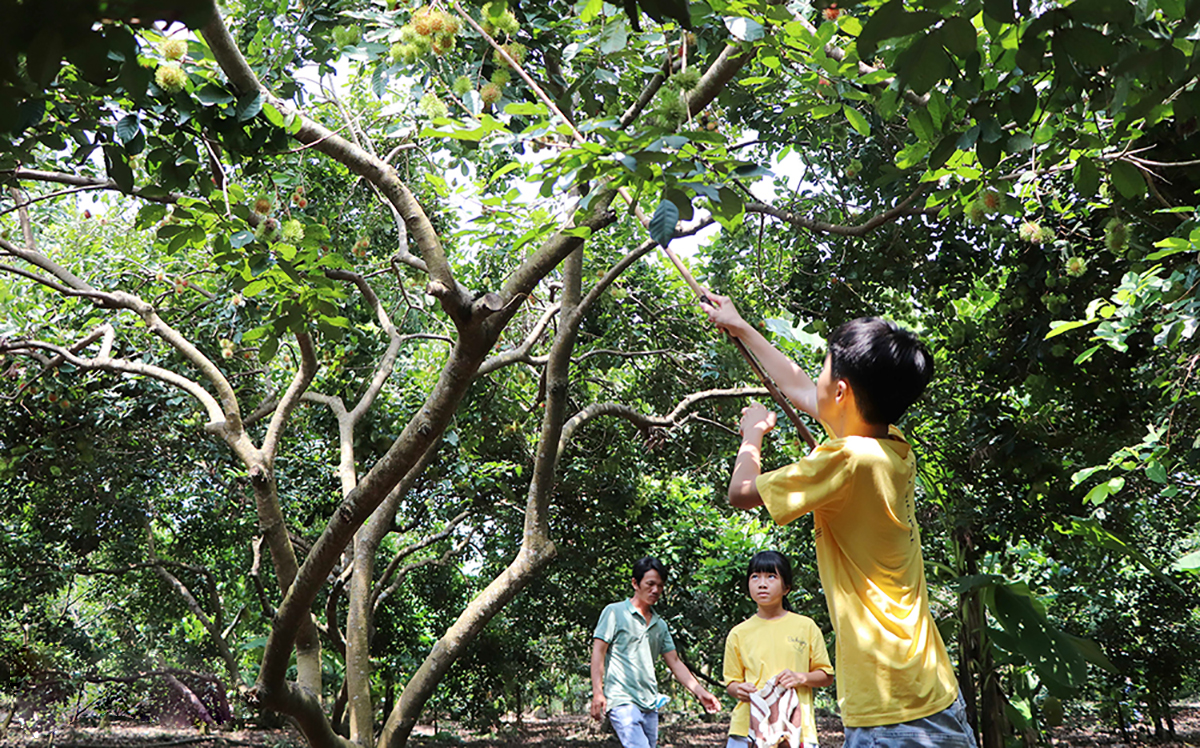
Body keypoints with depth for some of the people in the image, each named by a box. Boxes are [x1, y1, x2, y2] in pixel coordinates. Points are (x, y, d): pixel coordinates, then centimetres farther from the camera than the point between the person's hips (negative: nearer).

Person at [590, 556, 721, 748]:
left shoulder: (660, 625, 18)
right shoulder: (615, 612, 1)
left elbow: (675, 663, 18)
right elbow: (598, 652, -4)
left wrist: (701, 692, 8)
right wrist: (597, 692, -14)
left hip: (650, 705, 7)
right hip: (622, 702, -7)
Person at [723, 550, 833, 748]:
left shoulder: (805, 626, 7)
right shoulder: (739, 634, 9)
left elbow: (827, 676, 11)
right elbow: (731, 682, 14)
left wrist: (801, 678, -9)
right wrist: (739, 690, -9)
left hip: (795, 730, -1)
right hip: (748, 728, 1)